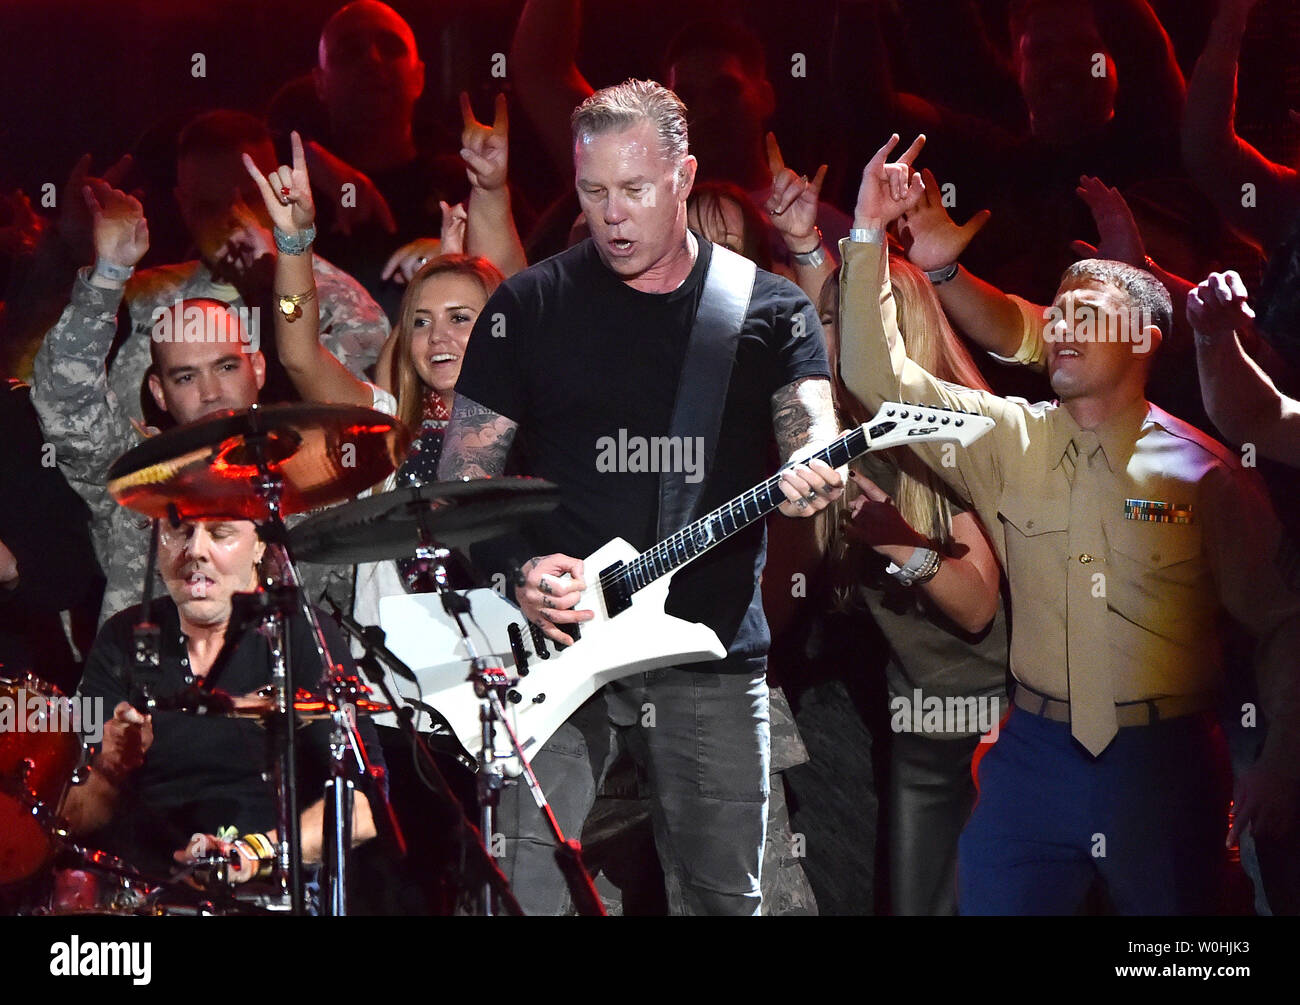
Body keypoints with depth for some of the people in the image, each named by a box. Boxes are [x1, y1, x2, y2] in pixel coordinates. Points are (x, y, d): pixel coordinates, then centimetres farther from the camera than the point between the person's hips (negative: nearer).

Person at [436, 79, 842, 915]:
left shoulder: (771, 311, 6)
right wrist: (517, 572, -12)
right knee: (527, 887, -9)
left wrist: (813, 477, -32)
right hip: (556, 642, -1)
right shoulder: (528, 307, 5)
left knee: (726, 897, 5)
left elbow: (810, 430, -7)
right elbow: (463, 475, 6)